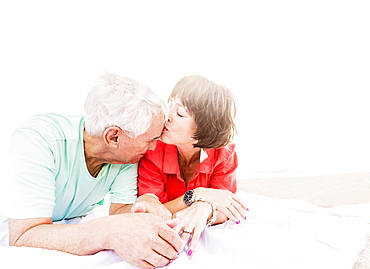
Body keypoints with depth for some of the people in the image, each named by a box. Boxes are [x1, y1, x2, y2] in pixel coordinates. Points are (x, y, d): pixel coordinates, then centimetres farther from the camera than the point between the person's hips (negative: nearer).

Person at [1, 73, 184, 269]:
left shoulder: (128, 152, -16)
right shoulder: (37, 141, -31)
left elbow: (119, 209, -11)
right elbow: (22, 238, -37)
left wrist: (144, 208, -34)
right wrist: (109, 231, -52)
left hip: (78, 228, 4)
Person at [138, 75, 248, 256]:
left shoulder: (223, 153, -17)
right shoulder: (152, 149, -22)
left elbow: (224, 212, -16)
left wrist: (206, 209, -39)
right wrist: (197, 195, -34)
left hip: (202, 235, 3)